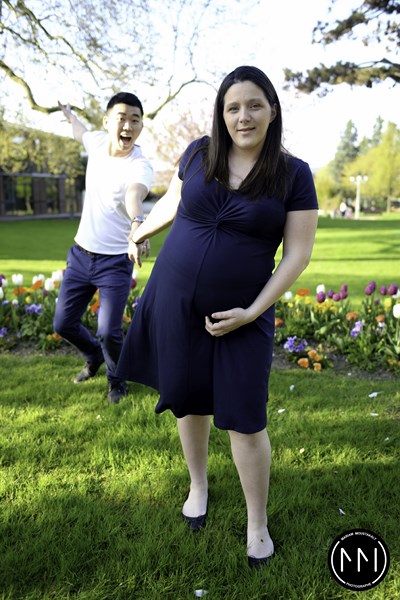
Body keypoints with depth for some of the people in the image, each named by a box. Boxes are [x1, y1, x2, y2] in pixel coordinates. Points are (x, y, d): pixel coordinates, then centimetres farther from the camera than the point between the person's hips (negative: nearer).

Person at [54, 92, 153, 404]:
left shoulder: (140, 166, -21)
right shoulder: (98, 142, -3)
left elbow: (134, 195, -45)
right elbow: (81, 132, 24)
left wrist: (137, 225, -67)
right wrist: (68, 112, 44)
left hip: (116, 262, -6)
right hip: (80, 255, 6)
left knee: (109, 332, -11)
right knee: (64, 323, 10)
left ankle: (117, 380, 22)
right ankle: (95, 357, 43)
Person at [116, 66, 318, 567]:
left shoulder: (294, 175, -6)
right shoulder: (200, 153, 0)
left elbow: (298, 253, -8)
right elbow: (173, 200, 19)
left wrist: (252, 313, -14)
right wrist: (141, 232, 34)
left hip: (242, 315, -2)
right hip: (176, 301, 3)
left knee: (244, 420, 2)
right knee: (190, 402, 15)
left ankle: (257, 524, 26)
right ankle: (198, 486, 43)